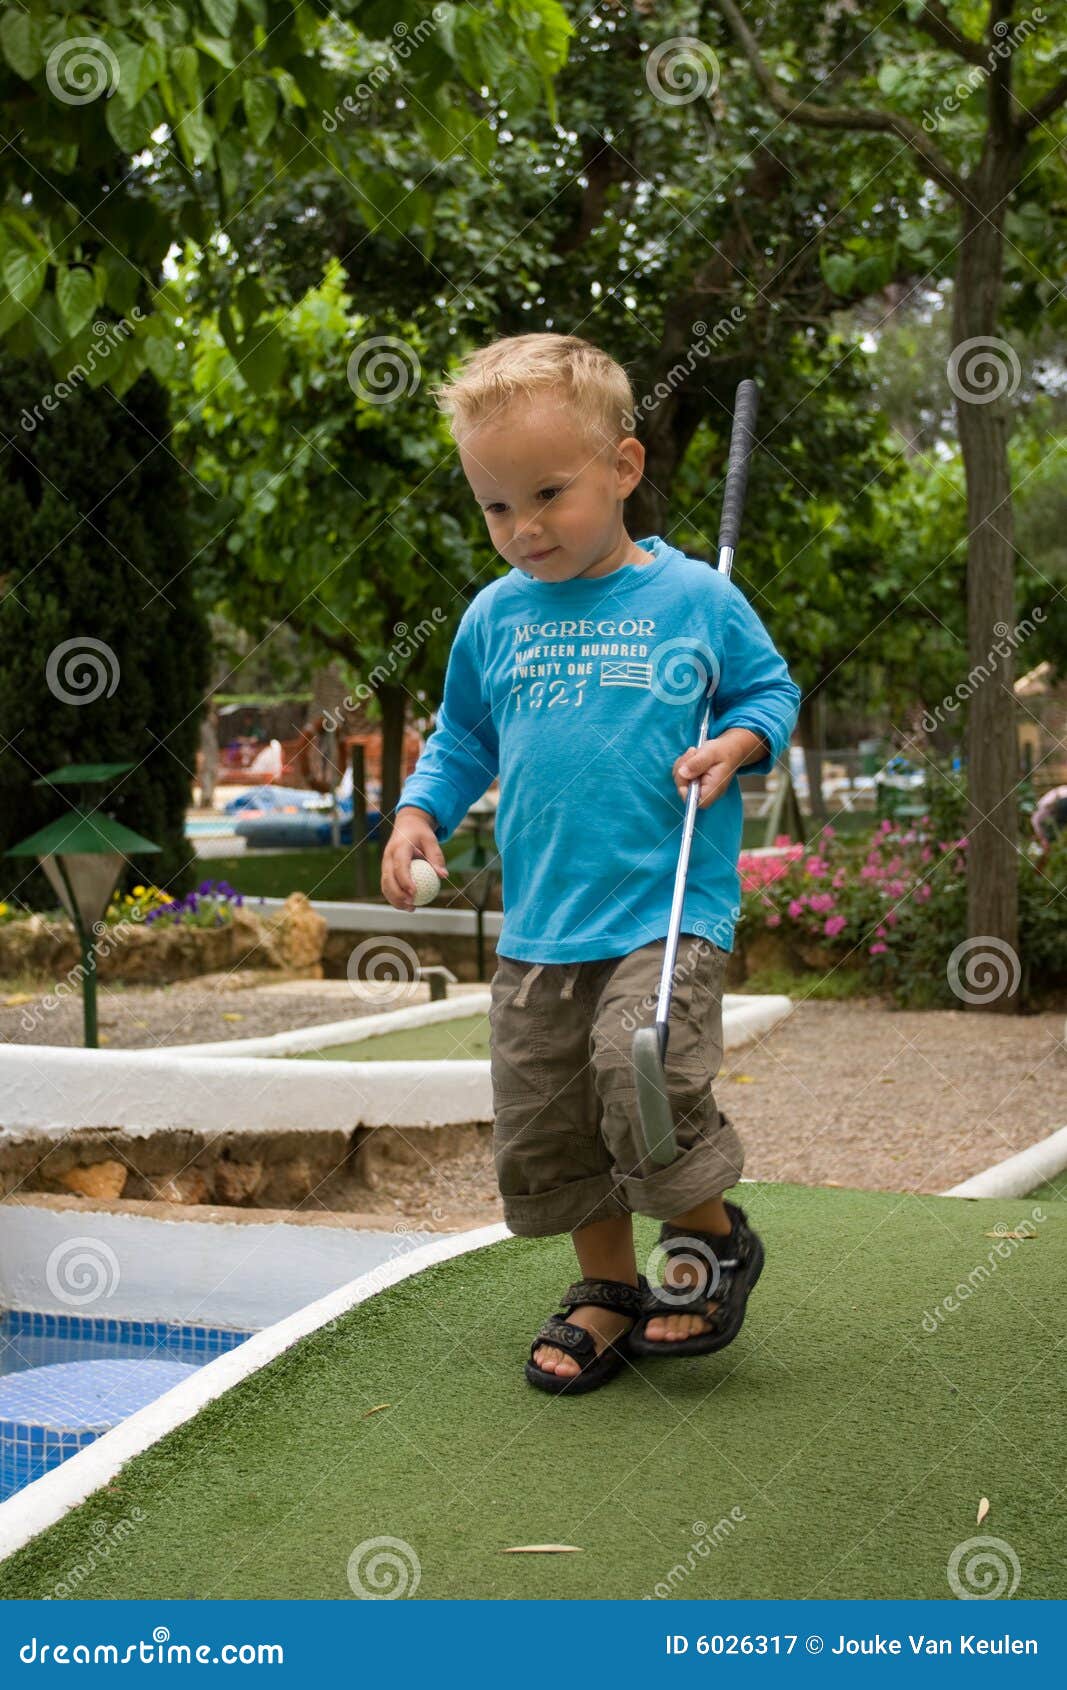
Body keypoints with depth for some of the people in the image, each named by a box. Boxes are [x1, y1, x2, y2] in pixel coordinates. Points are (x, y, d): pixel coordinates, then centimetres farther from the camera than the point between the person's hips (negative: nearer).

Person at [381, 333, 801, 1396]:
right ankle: (609, 1290, 29)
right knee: (539, 1129, 7)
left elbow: (771, 690, 11)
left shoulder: (695, 599, -1)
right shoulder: (494, 618, 8)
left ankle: (710, 1230, 6)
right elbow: (461, 741, 20)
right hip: (538, 927, 5)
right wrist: (419, 815, 4)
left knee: (644, 1075, -24)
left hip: (669, 911, -4)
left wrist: (735, 745, -9)